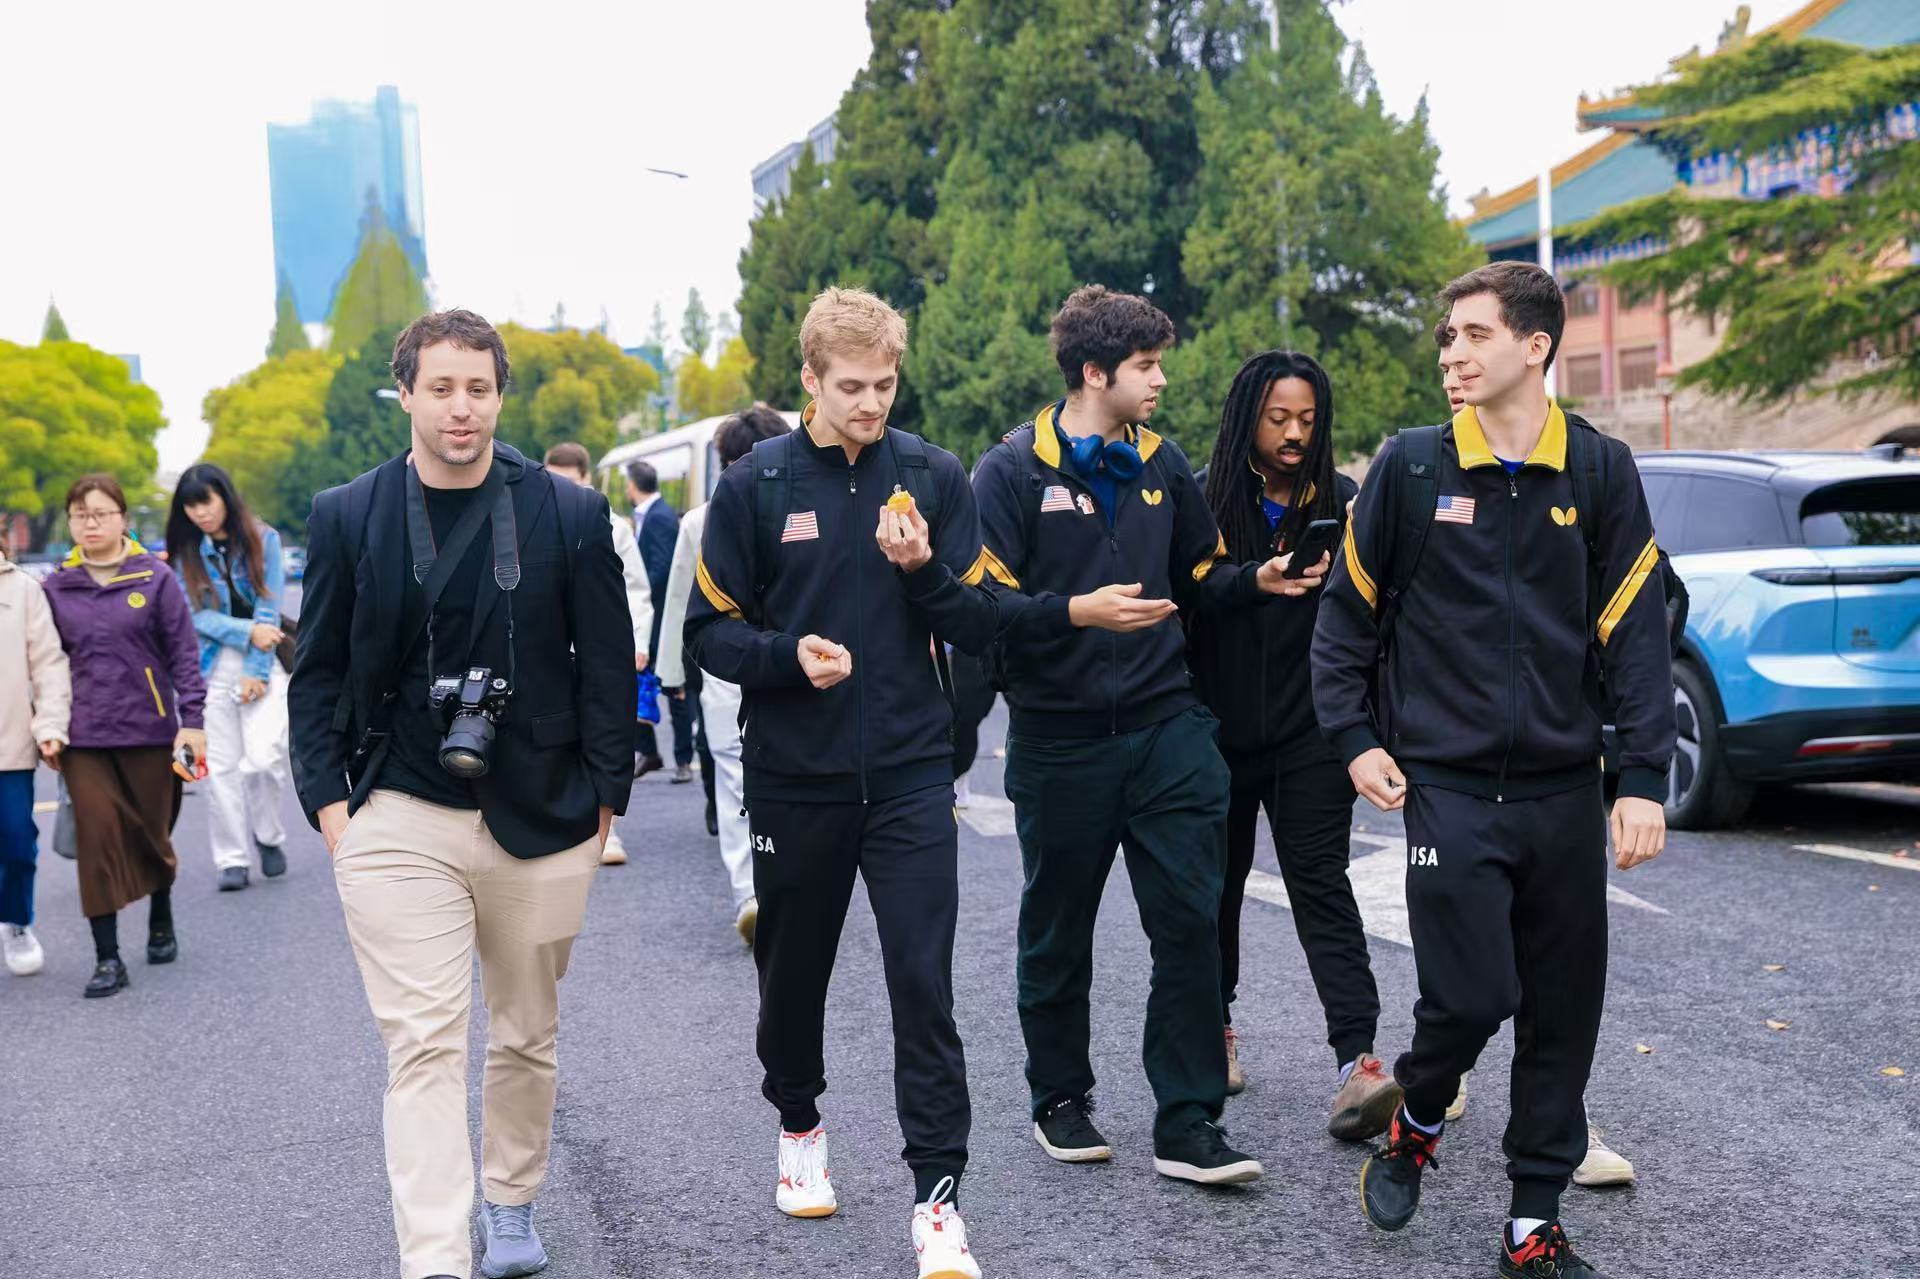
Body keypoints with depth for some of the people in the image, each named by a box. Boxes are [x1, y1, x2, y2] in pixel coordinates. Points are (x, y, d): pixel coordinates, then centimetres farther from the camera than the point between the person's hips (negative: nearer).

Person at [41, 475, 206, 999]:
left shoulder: (155, 579, -2)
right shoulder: (56, 589, 5)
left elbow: (184, 653, -3)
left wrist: (192, 720, -8)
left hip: (150, 730, -1)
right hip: (84, 739, 1)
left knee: (152, 835, 11)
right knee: (98, 837, -4)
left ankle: (161, 925, 37)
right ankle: (107, 959, 3)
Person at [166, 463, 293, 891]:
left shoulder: (262, 539, 0)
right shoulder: (183, 552, 5)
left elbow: (268, 608, -4)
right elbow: (194, 615, -2)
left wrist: (256, 672, -9)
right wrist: (247, 631, -15)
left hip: (262, 664, -1)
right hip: (211, 666, 2)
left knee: (264, 756, -14)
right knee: (221, 766, -1)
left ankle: (268, 835, 11)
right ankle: (232, 860, 7)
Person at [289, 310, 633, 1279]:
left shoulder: (571, 515, 0)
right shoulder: (346, 517, 3)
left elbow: (607, 664, 3)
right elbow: (319, 670, 6)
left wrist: (604, 794, 0)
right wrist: (327, 796, -2)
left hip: (541, 821, 1)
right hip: (398, 818, -1)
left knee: (526, 1035, 15)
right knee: (422, 1046, -5)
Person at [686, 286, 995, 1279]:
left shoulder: (934, 478, 1)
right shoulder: (755, 486, -2)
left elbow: (982, 626, 2)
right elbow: (710, 631, 0)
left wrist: (924, 569, -17)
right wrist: (788, 655, -18)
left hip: (911, 774, 0)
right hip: (795, 778, 1)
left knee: (923, 984, -5)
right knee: (793, 969, 16)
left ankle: (938, 1196, 4)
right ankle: (799, 1124, 42)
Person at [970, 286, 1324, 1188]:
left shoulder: (1160, 465, 9)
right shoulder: (1013, 472, -6)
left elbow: (1199, 579, 17)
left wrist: (1257, 580, -1)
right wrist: (1077, 612, -25)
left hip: (1167, 726, 4)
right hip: (1059, 738, -3)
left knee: (1191, 925, -1)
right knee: (1058, 933, 11)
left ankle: (1187, 1125, 8)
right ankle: (1060, 1098, 30)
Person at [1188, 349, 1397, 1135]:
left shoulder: (1341, 503, 2)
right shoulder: (1204, 502, -2)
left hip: (1309, 737, -1)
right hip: (1218, 735, 1)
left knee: (1322, 888, -7)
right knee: (1216, 886, 14)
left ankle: (1357, 1061, -13)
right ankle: (1215, 1031, 32)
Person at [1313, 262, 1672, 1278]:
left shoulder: (1600, 470, 2)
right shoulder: (1411, 467, -1)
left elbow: (1634, 633, 1)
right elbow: (1345, 613, 6)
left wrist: (1644, 779, -4)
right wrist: (1353, 740, 0)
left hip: (1564, 791, 2)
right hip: (1447, 785, -2)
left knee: (1564, 1008, 6)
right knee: (1470, 993, -8)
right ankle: (1416, 1120, 24)